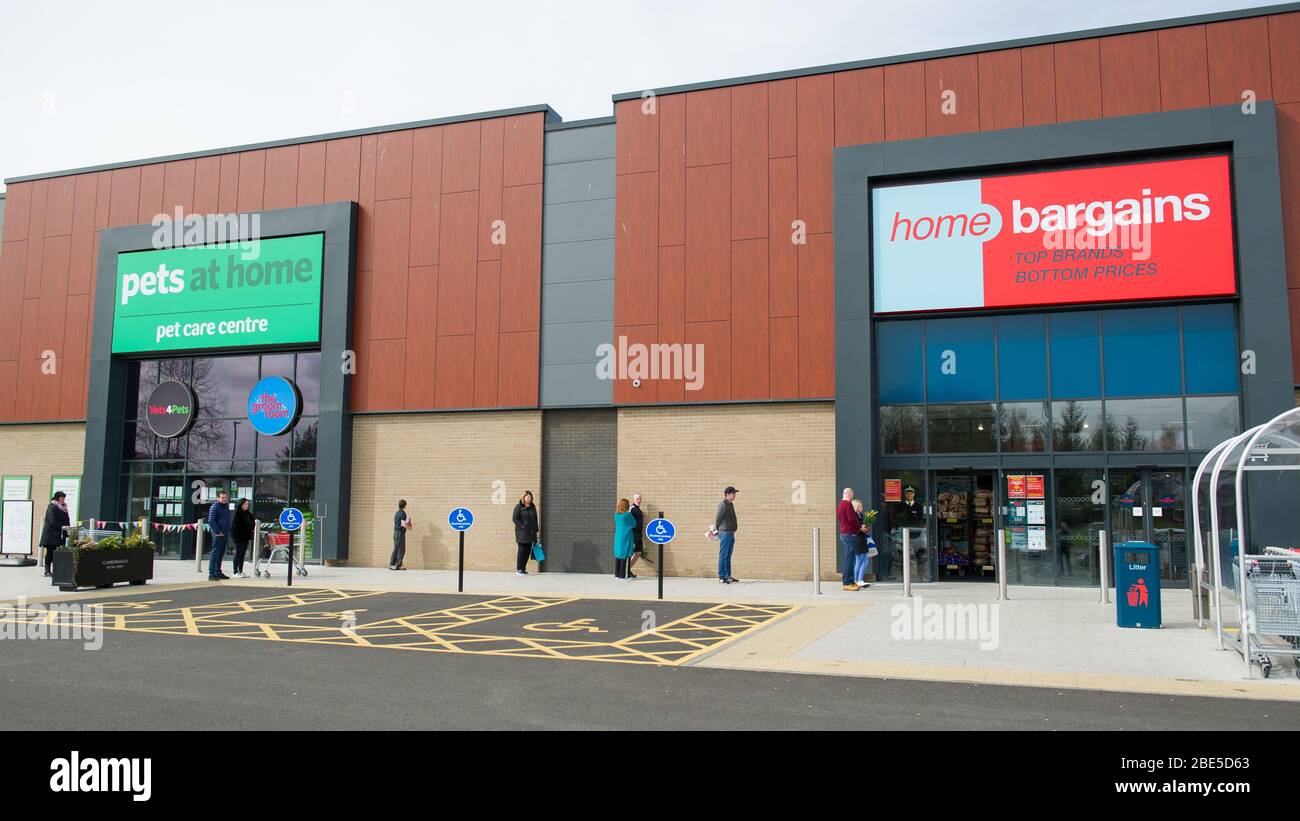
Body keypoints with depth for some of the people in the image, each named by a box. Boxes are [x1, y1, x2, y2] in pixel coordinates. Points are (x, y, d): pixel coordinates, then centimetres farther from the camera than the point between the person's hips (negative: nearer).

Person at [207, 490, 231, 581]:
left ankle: (218, 572, 22)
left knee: (221, 553, 13)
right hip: (218, 534, -9)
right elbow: (211, 521, -16)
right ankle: (212, 574, -6)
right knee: (215, 553, -7)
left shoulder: (226, 506, 17)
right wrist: (218, 532, -17)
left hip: (225, 534, 9)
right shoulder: (214, 507, -10)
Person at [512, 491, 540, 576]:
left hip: (531, 533, 6)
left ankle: (523, 568, 13)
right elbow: (515, 518, -8)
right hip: (522, 533, -6)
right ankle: (519, 569, 0)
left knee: (528, 551, 5)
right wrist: (522, 526, -14)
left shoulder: (533, 507, 14)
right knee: (522, 550, -5)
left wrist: (536, 530, 11)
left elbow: (535, 519, 18)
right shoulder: (519, 507, -3)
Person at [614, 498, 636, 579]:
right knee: (624, 555, -1)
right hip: (626, 537, -6)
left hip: (618, 537, 6)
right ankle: (622, 575, 0)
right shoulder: (628, 514, -13)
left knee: (618, 555, 10)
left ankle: (617, 574, 14)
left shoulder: (616, 514, 4)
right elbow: (634, 524, -1)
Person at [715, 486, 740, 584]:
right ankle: (722, 577, -5)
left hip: (731, 533, 9)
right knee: (723, 555, -6)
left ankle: (728, 576, 17)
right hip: (725, 533, -9)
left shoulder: (731, 504, 16)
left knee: (728, 556, 12)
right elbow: (717, 518, -10)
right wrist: (717, 529, 1)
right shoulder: (723, 504, -13)